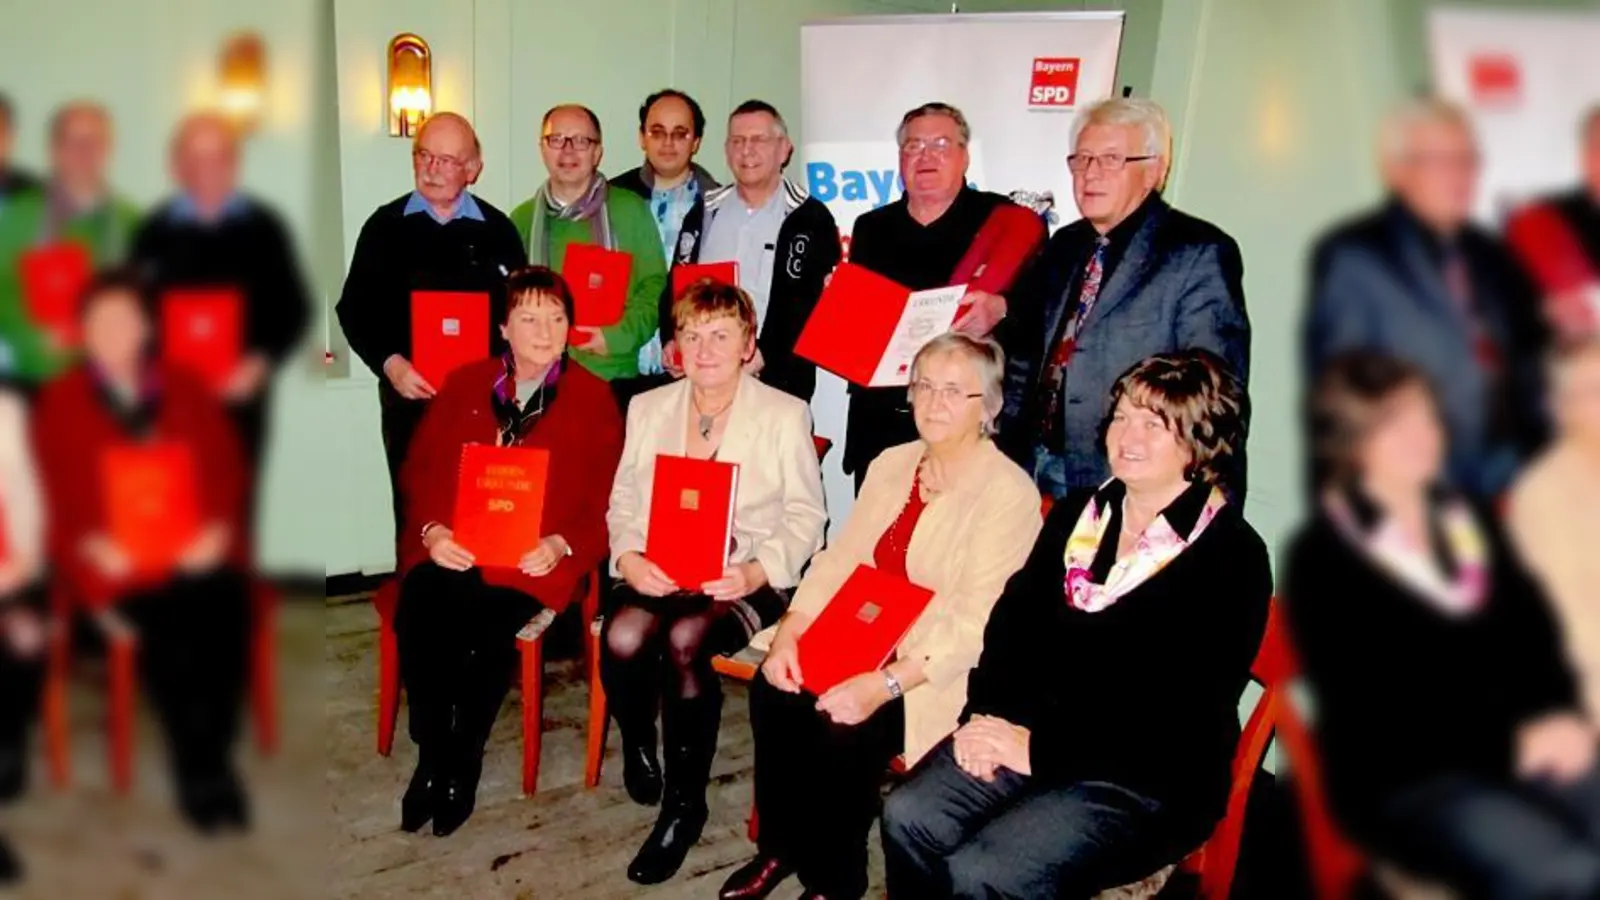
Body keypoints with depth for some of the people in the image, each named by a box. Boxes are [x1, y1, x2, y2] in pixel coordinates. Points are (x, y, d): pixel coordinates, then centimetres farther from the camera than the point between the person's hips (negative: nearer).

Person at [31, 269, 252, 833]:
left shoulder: (185, 390, 17)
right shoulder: (59, 404, 11)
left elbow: (225, 465, 10)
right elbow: (54, 493, 5)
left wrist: (219, 528, -8)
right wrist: (91, 543, -13)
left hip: (193, 552, 2)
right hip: (113, 559, -2)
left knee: (226, 610, -29)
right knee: (164, 624, -31)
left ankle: (212, 757, -16)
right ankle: (199, 771, -16)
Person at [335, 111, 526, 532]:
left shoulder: (497, 229, 6)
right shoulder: (386, 225, 6)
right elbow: (354, 308, 6)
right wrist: (389, 363, -9)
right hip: (409, 392, 1)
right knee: (414, 510, 5)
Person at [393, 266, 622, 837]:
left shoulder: (594, 399, 7)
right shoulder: (464, 385, 15)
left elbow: (605, 501, 2)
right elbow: (419, 469, 12)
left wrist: (559, 546, -15)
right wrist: (431, 530, -7)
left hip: (536, 557, -2)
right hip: (451, 547, 3)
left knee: (489, 626, -30)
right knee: (417, 614, -28)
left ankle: (463, 763, -6)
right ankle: (430, 758, -7)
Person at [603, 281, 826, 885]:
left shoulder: (785, 415, 3)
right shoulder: (648, 408, 14)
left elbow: (805, 516, 0)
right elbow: (623, 500, 12)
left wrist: (756, 572, -16)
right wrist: (629, 558, -9)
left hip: (744, 580, -3)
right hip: (657, 573, 3)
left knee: (685, 640, -33)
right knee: (624, 636, -29)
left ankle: (685, 804, -12)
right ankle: (637, 745, 6)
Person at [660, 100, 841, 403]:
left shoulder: (811, 219, 0)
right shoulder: (704, 213, 15)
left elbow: (816, 307, -7)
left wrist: (765, 355, -18)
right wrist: (672, 340, -2)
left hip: (776, 385, -3)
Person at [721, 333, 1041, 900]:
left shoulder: (1009, 492, -13)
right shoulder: (890, 465, 10)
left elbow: (975, 622, -20)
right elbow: (838, 559, 8)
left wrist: (886, 683, -30)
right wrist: (789, 630, -9)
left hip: (940, 670, -6)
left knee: (845, 725, -28)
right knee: (775, 690, -20)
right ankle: (780, 848, 1)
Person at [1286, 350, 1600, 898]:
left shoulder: (1464, 516, 15)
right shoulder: (1322, 563, -7)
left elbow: (1531, 623, 10)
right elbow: (1376, 709, -12)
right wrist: (1510, 738, -16)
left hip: (1525, 746, 6)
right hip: (1407, 780, -6)